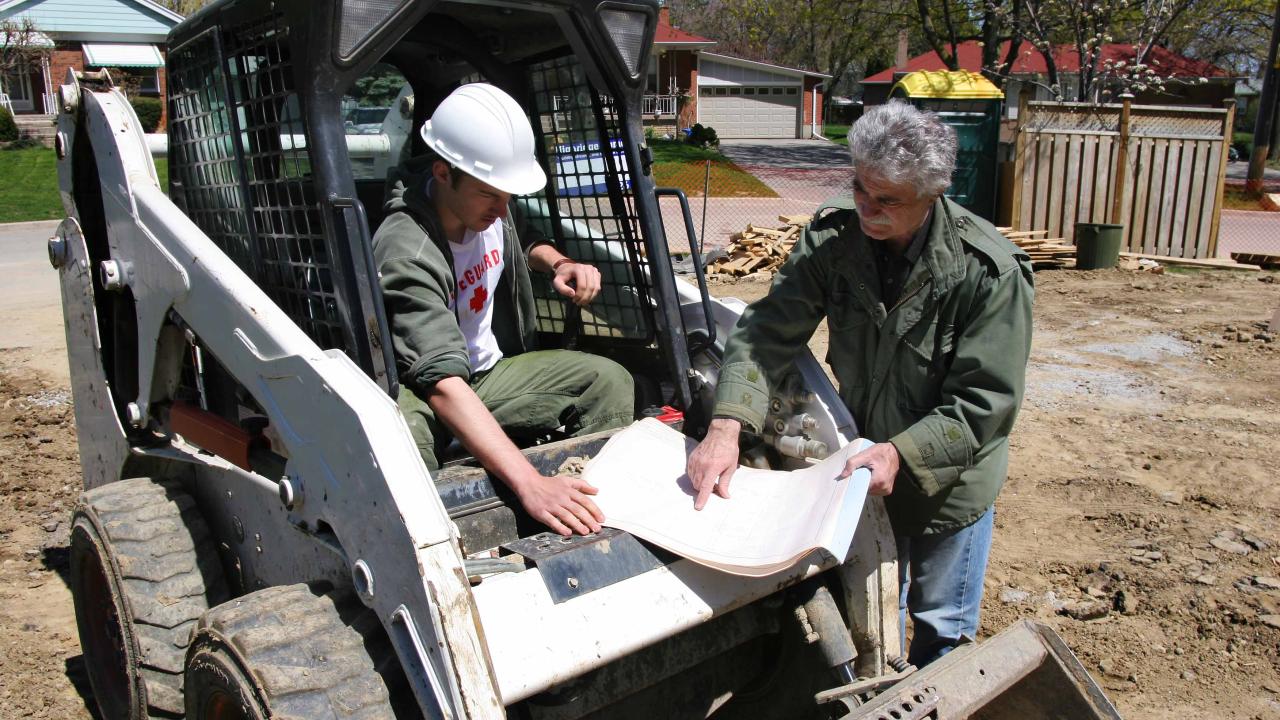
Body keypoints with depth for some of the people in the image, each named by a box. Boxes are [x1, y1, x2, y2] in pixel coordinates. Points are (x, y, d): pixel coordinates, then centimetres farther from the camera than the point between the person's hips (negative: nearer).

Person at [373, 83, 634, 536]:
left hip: (491, 372, 8)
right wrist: (529, 483, -52)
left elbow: (521, 241, 21)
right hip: (420, 395, -7)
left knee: (609, 380, -7)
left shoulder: (486, 205, -7)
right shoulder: (407, 252, -30)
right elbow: (442, 382, -42)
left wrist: (559, 263, -5)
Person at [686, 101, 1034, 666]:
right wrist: (726, 427, -31)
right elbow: (768, 330, -18)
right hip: (861, 469, 3)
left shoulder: (989, 272, -25)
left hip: (947, 481, -3)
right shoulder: (833, 238, -15)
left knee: (942, 629, 18)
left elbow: (987, 403, -22)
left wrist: (901, 453, -34)